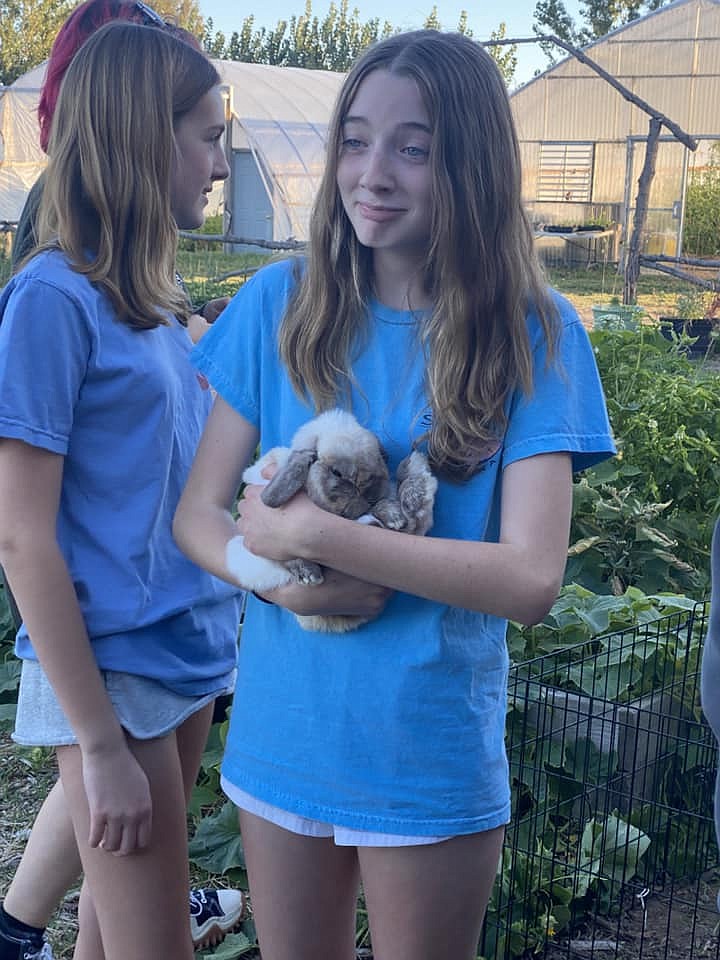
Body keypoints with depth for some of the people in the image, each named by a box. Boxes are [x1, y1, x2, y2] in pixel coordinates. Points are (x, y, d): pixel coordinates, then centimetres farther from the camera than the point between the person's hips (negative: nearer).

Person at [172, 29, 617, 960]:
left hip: (434, 763, -2)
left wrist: (312, 534, -22)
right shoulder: (280, 305, -4)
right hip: (279, 737, 2)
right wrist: (277, 579, -23)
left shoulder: (535, 336, -11)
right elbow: (197, 514, -2)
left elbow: (531, 578, -19)